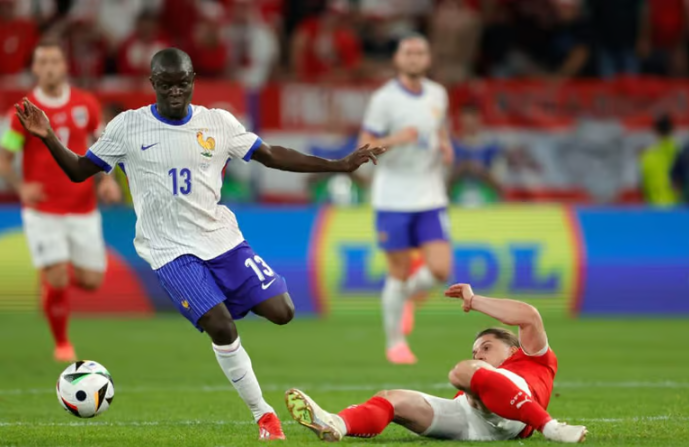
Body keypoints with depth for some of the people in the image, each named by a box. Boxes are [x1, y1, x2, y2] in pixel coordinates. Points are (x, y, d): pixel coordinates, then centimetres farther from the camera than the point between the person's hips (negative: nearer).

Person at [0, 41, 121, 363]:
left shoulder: (86, 105, 1)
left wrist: (107, 179, -3)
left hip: (83, 209, 3)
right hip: (43, 212, -3)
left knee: (90, 281, 2)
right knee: (57, 281, -12)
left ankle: (51, 279, 36)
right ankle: (62, 344, 12)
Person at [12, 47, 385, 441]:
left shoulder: (218, 123, 2)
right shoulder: (127, 127, -4)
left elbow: (272, 156, 8)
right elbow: (79, 171, 3)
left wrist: (340, 165, 4)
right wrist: (48, 138, -15)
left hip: (223, 238, 3)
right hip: (171, 250, -3)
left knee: (282, 312, -7)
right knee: (221, 327, -20)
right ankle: (263, 415, -3)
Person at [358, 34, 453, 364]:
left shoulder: (438, 95, 7)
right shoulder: (384, 98, -8)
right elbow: (364, 147, -7)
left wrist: (446, 146, 5)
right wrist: (394, 140, -25)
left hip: (431, 199, 4)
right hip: (393, 199, -4)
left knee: (440, 270, -7)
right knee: (399, 273, 0)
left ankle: (405, 295, 27)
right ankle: (394, 342, 17)